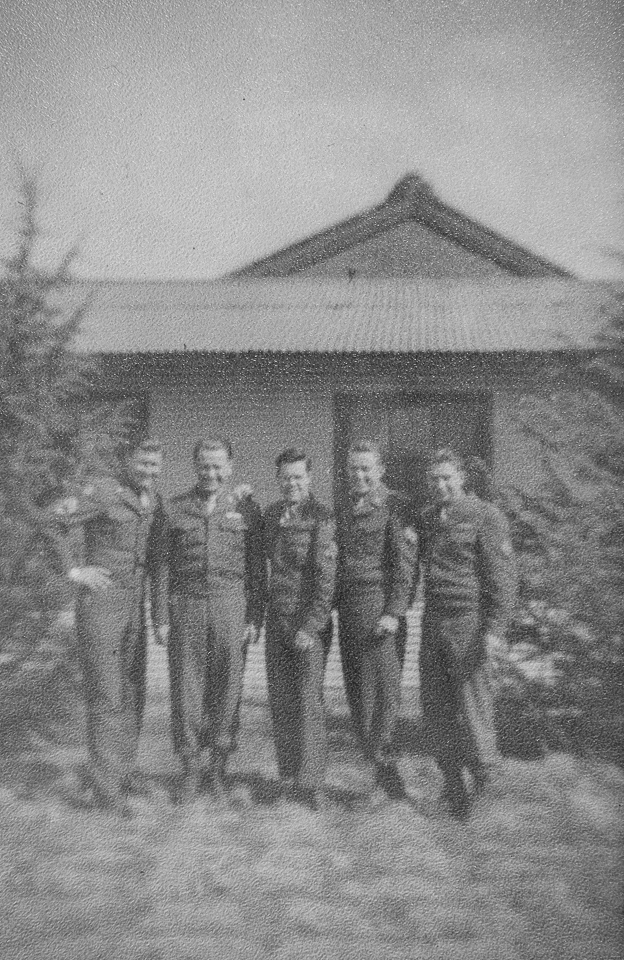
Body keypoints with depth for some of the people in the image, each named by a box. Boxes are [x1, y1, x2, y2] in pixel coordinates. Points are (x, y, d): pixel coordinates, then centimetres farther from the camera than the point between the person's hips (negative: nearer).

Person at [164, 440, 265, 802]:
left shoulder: (246, 506, 6)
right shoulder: (176, 508, 8)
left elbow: (258, 568, 5)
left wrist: (255, 616, -1)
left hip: (231, 604, -1)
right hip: (186, 605, 1)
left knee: (227, 687, 5)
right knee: (187, 687, 2)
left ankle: (219, 763, 19)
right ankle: (192, 766, 14)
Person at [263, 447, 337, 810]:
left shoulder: (322, 518, -11)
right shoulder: (272, 514, 9)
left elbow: (325, 579, -14)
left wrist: (310, 627, -17)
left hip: (309, 620, -6)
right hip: (277, 617, 6)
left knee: (309, 700, -7)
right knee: (281, 699, 7)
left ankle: (313, 782, 1)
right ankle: (289, 777, 16)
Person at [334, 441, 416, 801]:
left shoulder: (394, 507, -3)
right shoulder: (345, 511, 18)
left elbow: (405, 563, -9)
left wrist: (395, 612, -16)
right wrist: (332, 608, 12)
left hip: (380, 607, -7)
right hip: (348, 607, 7)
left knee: (383, 687, -8)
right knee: (357, 691, 7)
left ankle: (384, 769, 0)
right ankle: (386, 773, 16)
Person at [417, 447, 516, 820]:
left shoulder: (486, 517, -9)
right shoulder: (429, 518, 11)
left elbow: (503, 577, -13)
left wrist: (495, 629, -19)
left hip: (470, 624, -6)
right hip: (433, 622, 6)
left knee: (472, 703, -1)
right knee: (436, 705, 5)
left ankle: (481, 776, 20)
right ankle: (453, 782, 18)